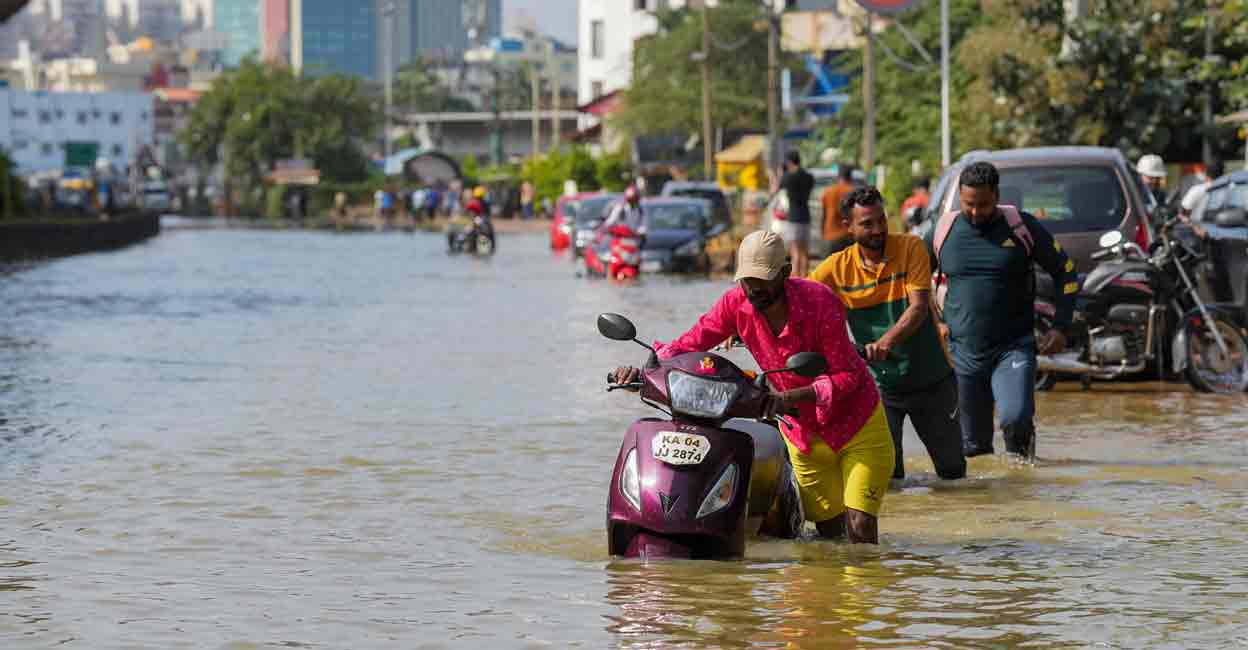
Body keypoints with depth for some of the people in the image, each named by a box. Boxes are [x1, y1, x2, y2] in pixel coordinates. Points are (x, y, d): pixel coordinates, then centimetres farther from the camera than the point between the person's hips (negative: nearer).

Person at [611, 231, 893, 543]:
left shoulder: (819, 301, -25)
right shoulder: (737, 303, -12)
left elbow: (847, 375, -24)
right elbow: (690, 344, -8)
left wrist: (790, 397, -38)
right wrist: (645, 371, -27)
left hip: (857, 422, -4)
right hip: (804, 432, 5)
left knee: (860, 528, -13)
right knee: (828, 529, 9)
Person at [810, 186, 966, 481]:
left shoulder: (910, 248, -12)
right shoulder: (839, 267, -6)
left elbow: (918, 307, -20)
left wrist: (885, 343, -37)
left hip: (930, 378, 0)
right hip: (879, 383, 0)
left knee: (952, 470, 12)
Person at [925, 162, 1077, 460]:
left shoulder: (1022, 227, -5)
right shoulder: (944, 230, 1)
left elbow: (1065, 271, 5)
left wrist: (1060, 327, -4)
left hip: (1014, 347, -2)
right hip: (963, 353, 2)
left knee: (1016, 418, -24)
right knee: (973, 445, 3)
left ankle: (1020, 452, 7)